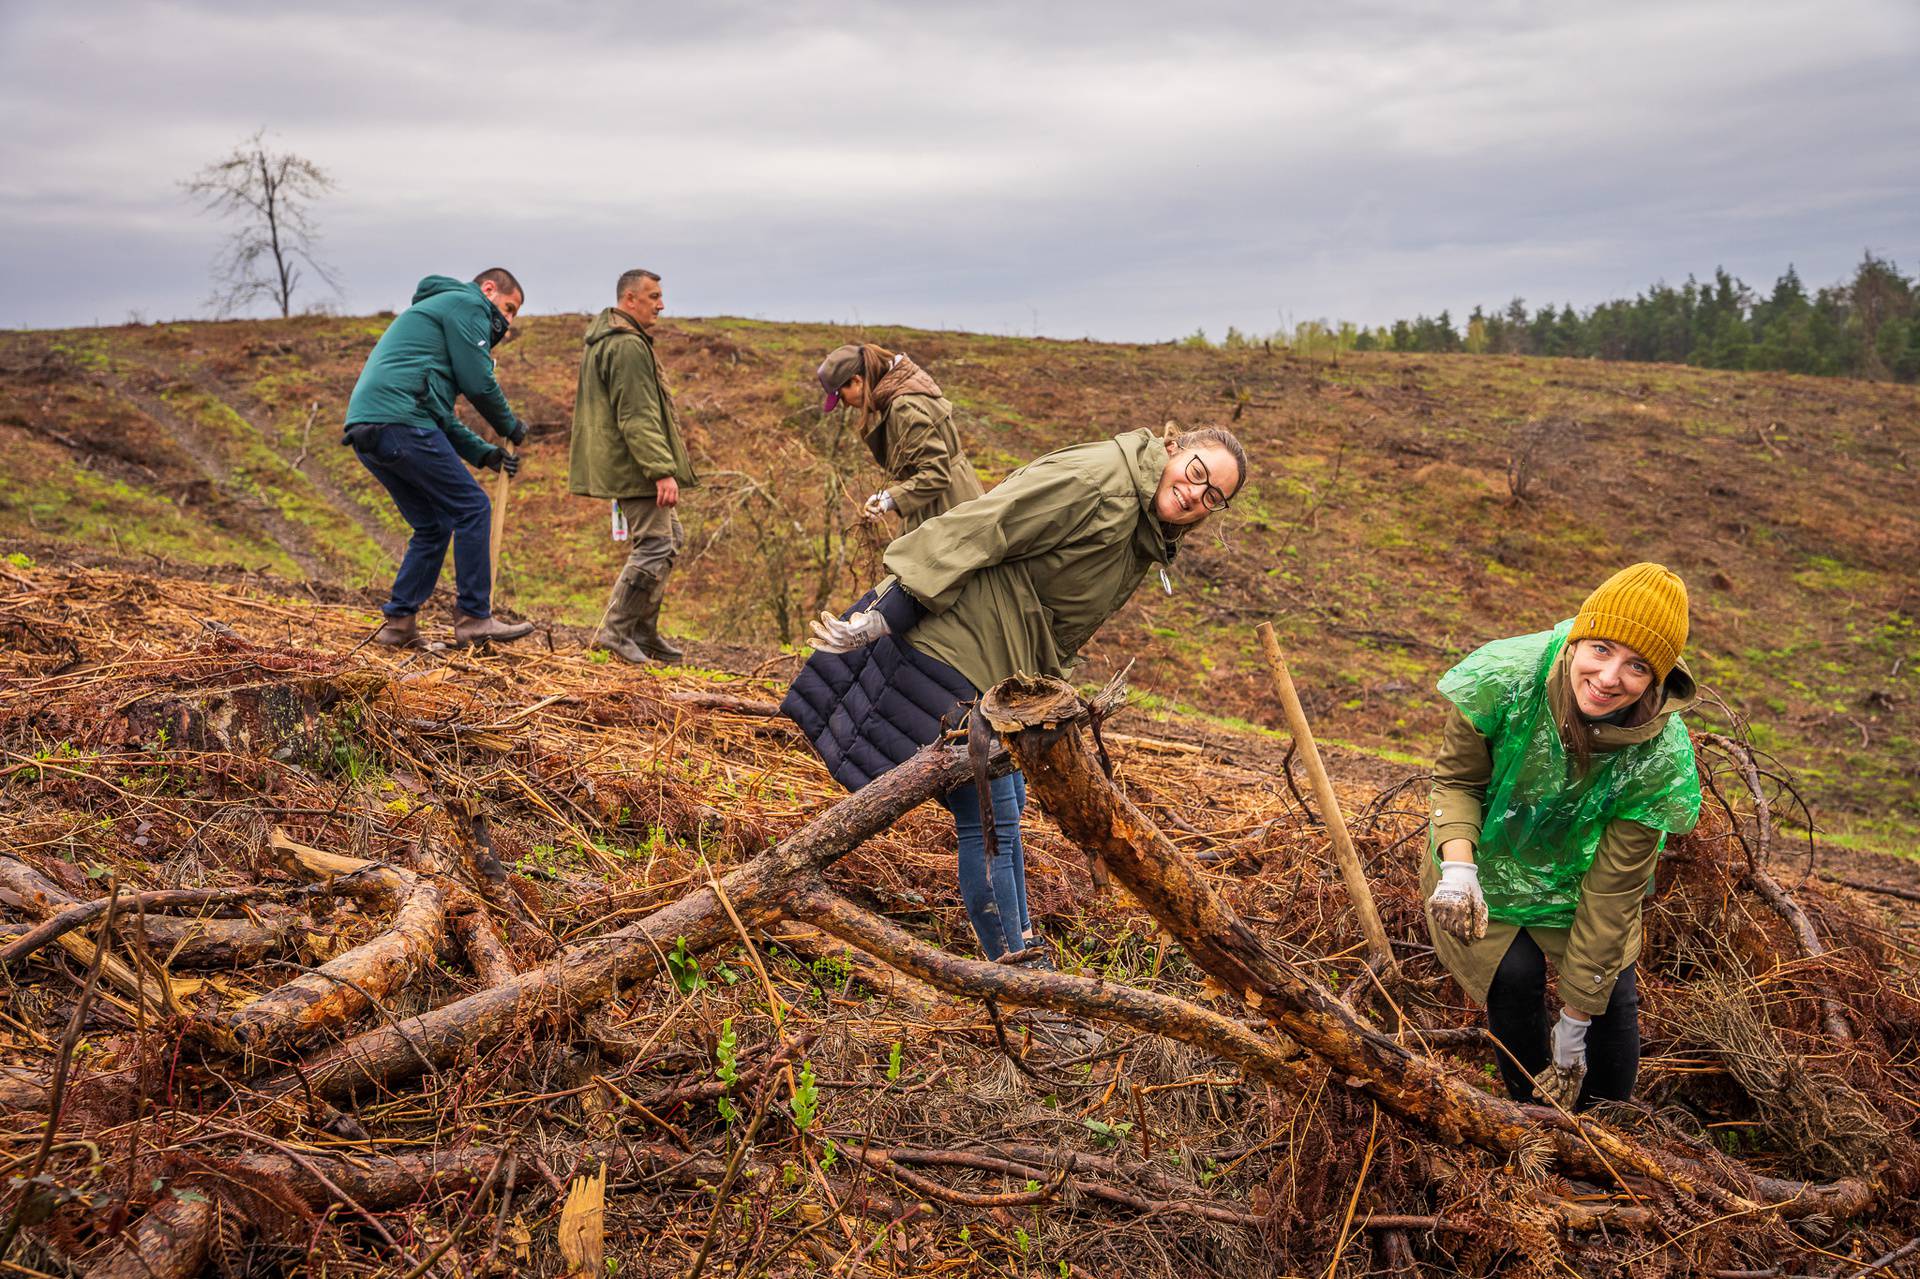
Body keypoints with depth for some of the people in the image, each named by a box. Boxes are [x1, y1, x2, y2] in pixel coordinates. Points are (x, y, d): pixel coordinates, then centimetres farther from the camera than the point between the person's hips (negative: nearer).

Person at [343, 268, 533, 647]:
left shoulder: (434, 310, 35)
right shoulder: (467, 304, 5)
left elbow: (442, 416, 29)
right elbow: (478, 382, -5)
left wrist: (485, 453, 20)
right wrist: (510, 425, 12)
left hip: (364, 429, 10)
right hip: (400, 422, -10)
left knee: (433, 525, 15)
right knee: (472, 508, -4)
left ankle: (398, 622, 13)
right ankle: (474, 617, -5)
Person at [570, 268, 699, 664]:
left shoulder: (603, 339, 18)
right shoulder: (629, 347, -17)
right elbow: (638, 417, -24)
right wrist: (662, 470, -26)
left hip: (617, 464, 11)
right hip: (633, 468, -11)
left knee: (670, 539, 17)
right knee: (654, 548, -9)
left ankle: (644, 632, 20)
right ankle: (614, 632, -3)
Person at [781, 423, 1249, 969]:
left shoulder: (1144, 544, 12)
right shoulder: (1097, 477, -19)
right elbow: (977, 531, -24)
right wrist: (880, 618, -27)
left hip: (998, 670, 11)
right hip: (953, 651, -11)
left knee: (1007, 807, 20)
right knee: (990, 821, -4)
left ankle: (1021, 954, 35)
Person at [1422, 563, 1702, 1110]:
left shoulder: (1659, 757, -29)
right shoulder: (1505, 680, -33)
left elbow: (1613, 890, -24)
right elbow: (1455, 778, -15)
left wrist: (1575, 1021, -20)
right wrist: (1457, 866, -35)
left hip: (1578, 874, 1)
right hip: (1487, 859, -1)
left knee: (1615, 993, -9)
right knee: (1514, 975, -17)